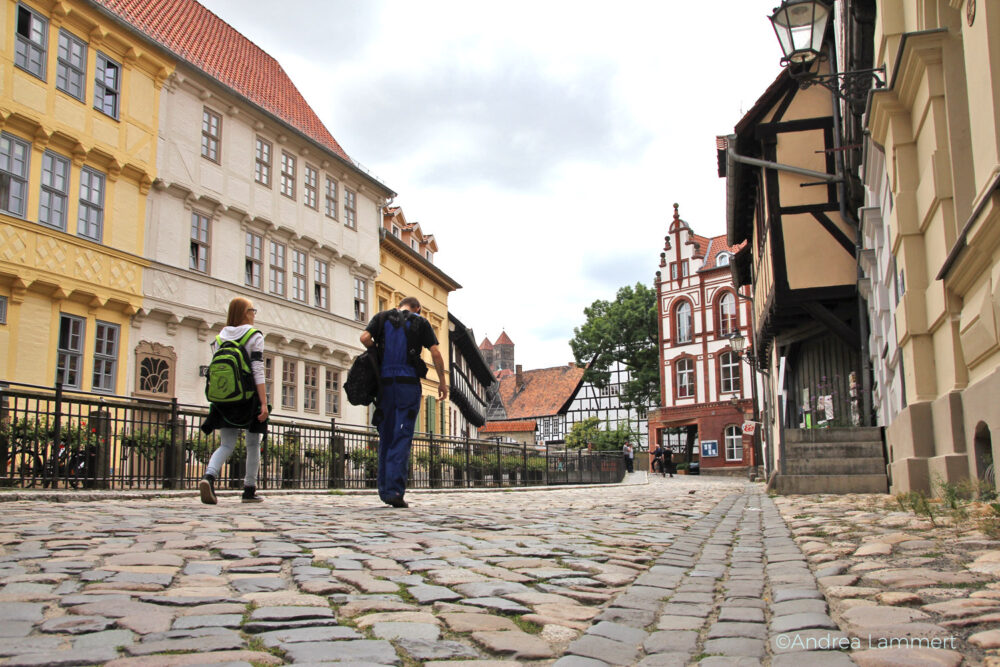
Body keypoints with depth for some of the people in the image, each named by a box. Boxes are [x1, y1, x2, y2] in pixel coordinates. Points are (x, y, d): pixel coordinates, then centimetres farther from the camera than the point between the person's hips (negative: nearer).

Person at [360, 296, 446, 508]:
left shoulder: (382, 317, 13)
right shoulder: (420, 322, 9)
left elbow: (364, 337, -4)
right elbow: (435, 353, 0)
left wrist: (378, 352, 13)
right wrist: (442, 381, 8)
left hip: (385, 382, 2)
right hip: (409, 383, -2)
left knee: (386, 437, 11)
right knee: (402, 438, -4)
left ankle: (385, 490, 11)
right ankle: (395, 490, -14)